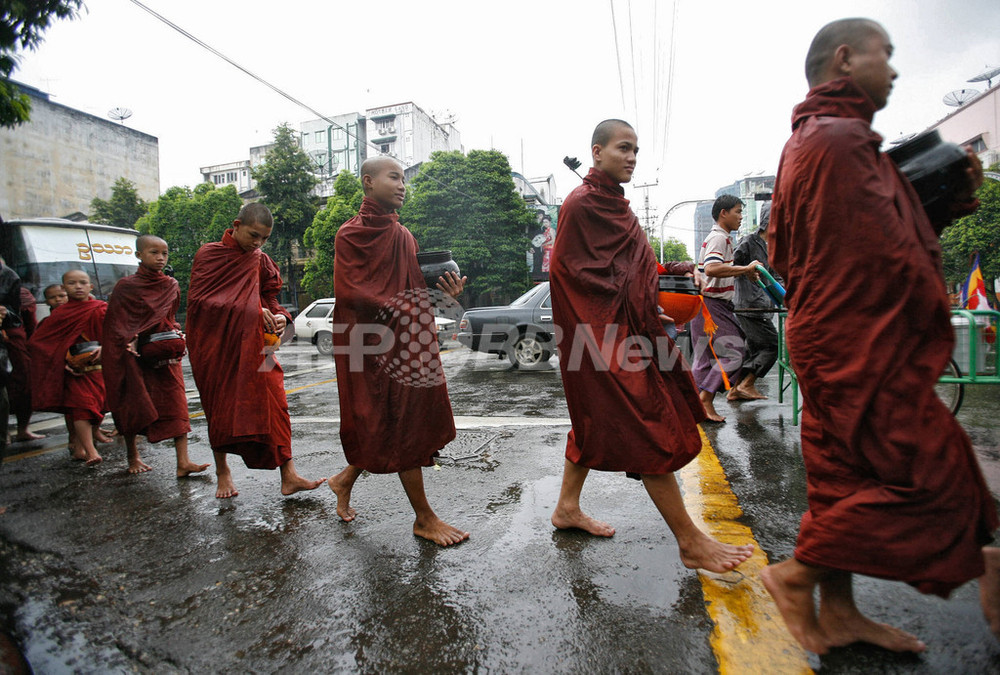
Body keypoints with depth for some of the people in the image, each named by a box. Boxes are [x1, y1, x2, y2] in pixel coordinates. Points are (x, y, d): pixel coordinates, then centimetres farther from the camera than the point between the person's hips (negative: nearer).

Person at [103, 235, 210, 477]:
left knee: (177, 405, -6)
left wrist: (176, 337, -1)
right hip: (135, 357, -2)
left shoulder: (171, 286, 8)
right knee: (132, 405, 8)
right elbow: (114, 324, 2)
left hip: (166, 355, 2)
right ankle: (133, 457, 28)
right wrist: (130, 341, -13)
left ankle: (183, 462, -7)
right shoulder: (125, 286, 0)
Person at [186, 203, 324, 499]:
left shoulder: (261, 260, 9)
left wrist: (279, 317, -11)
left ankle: (288, 476, -6)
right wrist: (251, 311, -24)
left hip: (253, 344, 3)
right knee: (220, 408, 7)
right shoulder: (209, 254, -3)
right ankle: (222, 472, 28)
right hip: (215, 346, -3)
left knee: (273, 402, -7)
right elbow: (198, 300, -13)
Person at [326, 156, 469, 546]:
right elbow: (349, 291, -13)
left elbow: (414, 288, 12)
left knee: (406, 423, 11)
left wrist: (443, 290, -8)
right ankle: (425, 519, 11)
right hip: (373, 342, -7)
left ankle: (346, 480, 34)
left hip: (408, 342, 7)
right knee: (404, 425, -2)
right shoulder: (350, 234, -4)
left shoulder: (404, 236, 16)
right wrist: (397, 310, -15)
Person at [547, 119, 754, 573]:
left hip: (619, 329, 10)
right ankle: (690, 542, 4)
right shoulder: (583, 204, -11)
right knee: (649, 430, -6)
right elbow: (579, 274, -17)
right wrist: (637, 305, -16)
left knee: (595, 421, 16)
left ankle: (567, 508, 30)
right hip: (606, 336, -10)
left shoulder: (610, 202, 19)